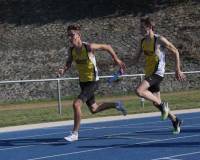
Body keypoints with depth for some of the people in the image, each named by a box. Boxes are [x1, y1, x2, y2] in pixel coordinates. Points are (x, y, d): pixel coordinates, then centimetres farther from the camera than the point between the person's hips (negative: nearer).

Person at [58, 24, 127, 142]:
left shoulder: (89, 47, -21)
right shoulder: (71, 50, -4)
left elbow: (107, 47, -7)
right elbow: (69, 62, 12)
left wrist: (116, 59, -2)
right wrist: (64, 70, -9)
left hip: (92, 82, -7)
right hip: (83, 82, 7)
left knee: (76, 104, -20)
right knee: (93, 109, 20)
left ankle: (75, 134, -8)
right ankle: (116, 105, 43)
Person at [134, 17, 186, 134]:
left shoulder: (160, 40, -11)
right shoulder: (143, 41, 9)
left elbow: (176, 52, -6)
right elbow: (136, 58, 17)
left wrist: (178, 70, -7)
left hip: (157, 73, -8)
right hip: (149, 74, 8)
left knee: (139, 91, -26)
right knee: (156, 103, 11)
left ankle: (163, 105, -11)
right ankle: (176, 121, 27)